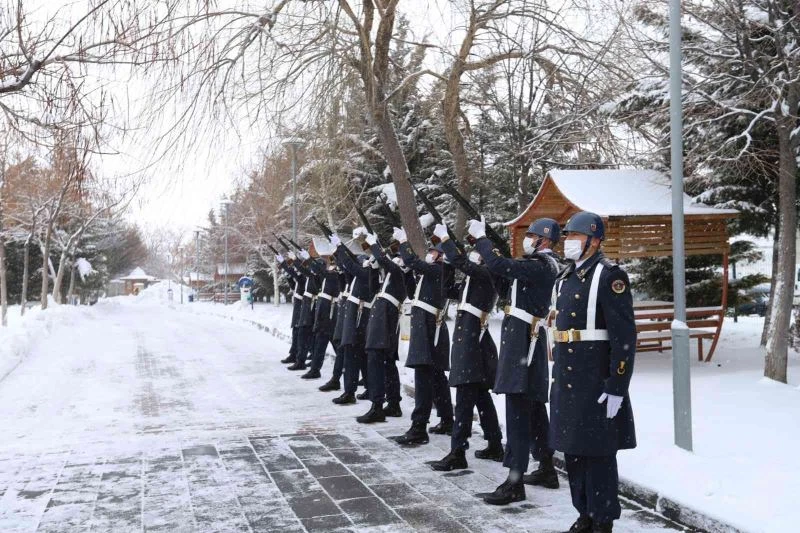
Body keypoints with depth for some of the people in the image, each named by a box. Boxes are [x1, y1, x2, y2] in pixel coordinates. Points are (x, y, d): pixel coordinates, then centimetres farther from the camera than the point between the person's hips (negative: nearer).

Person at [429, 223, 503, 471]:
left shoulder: (486, 273, -11)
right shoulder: (477, 276, 16)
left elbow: (459, 261, -24)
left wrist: (444, 237, -13)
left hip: (472, 337, -10)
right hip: (471, 335, 10)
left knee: (465, 397, -10)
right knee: (481, 395, 16)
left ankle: (458, 453, -10)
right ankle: (495, 445, 24)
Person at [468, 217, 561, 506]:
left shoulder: (539, 266, -16)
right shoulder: (543, 265, 15)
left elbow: (499, 265, -24)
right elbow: (508, 264, 20)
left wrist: (480, 237, -11)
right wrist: (486, 237, 14)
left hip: (521, 339, -11)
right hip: (526, 338, 11)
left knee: (517, 408, -10)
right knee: (531, 406, 17)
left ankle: (515, 482, -8)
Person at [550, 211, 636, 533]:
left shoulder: (609, 275, -12)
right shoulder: (567, 277, 14)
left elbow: (625, 336, -16)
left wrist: (617, 387, -19)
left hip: (596, 382, -8)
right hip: (566, 380, 8)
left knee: (598, 454, 0)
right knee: (572, 449, 14)